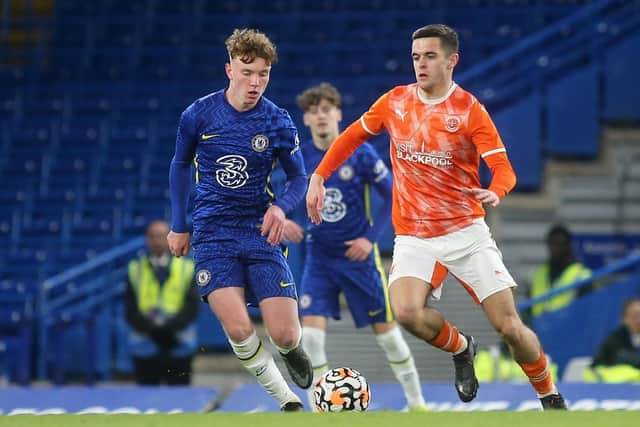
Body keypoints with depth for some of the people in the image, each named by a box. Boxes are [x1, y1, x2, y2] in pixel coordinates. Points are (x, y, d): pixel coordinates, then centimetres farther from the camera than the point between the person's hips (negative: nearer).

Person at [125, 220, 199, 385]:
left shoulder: (186, 268, 8)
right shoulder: (136, 269, 9)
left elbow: (192, 305, 0)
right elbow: (130, 308, 2)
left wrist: (171, 326, -15)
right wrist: (149, 327, -15)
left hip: (179, 345, 0)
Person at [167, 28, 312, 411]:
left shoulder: (278, 122, -5)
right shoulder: (199, 114, -4)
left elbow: (299, 178, 6)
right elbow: (181, 165, 13)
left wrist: (281, 207, -16)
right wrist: (179, 226, 15)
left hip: (260, 233, 0)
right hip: (213, 233, 0)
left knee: (284, 334, -8)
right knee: (239, 329, -19)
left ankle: (293, 351, 31)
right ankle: (289, 402, -1)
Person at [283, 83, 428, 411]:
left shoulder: (360, 153, -10)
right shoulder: (299, 159, -4)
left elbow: (393, 197, -4)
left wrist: (370, 237, -14)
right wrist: (282, 222, -18)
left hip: (359, 256, -1)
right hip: (319, 258, 2)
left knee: (386, 331, 5)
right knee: (311, 333, -14)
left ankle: (416, 403, 22)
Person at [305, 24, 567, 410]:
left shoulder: (469, 109, -8)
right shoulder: (394, 102, 3)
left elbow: (504, 168, -14)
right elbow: (353, 136, 19)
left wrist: (495, 192, -36)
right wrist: (319, 176, 11)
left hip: (466, 232, -2)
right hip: (414, 239, 2)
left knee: (509, 326, -8)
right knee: (406, 312, -26)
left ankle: (551, 399, 17)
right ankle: (460, 349, 6)